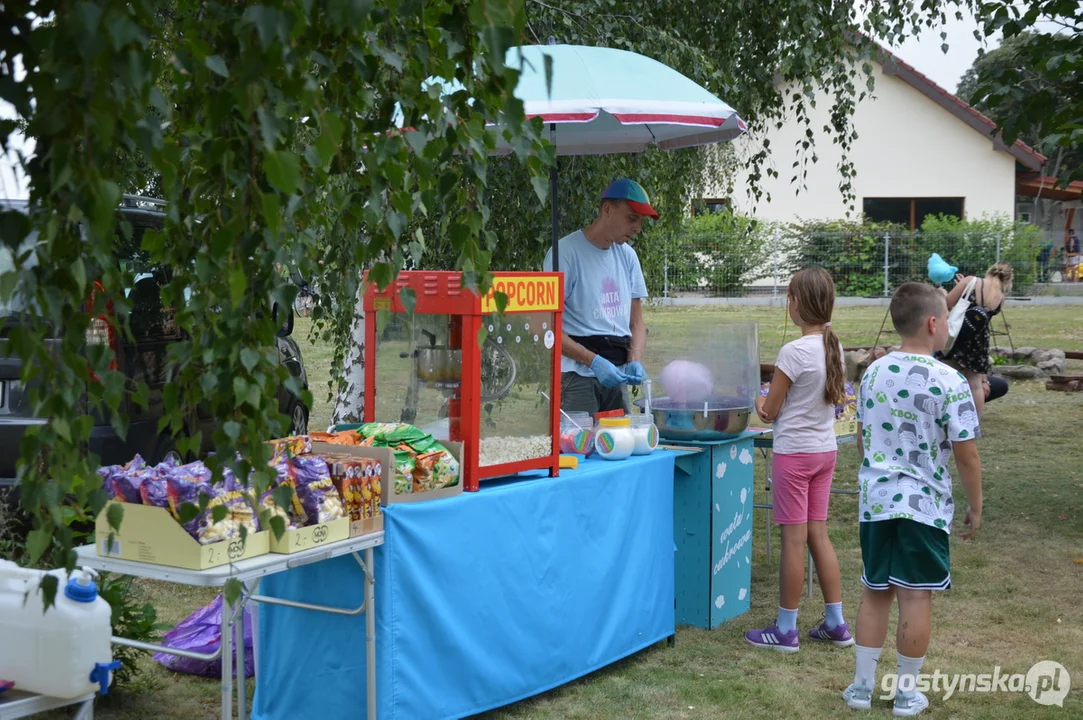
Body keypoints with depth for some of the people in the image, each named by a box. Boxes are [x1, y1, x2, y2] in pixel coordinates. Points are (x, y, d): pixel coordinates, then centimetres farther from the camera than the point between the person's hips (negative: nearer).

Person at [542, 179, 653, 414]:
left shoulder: (627, 256, 13)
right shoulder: (566, 252, -8)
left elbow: (636, 322, 16)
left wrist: (635, 360, -4)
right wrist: (594, 361, -20)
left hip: (615, 375, 6)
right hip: (577, 376, -6)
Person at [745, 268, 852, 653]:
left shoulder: (793, 352, -19)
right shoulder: (834, 348, 3)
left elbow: (770, 412, -11)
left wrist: (761, 401, 12)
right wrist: (774, 404, 6)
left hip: (794, 453, -7)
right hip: (825, 450, 7)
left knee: (794, 539, 0)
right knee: (818, 534, 14)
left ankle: (785, 629, 10)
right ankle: (836, 624, 18)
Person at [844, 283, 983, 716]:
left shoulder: (873, 373, 4)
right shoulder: (949, 382, -13)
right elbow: (966, 455, -11)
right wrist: (976, 508, 2)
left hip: (875, 500, 5)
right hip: (923, 505, -5)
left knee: (875, 592, 14)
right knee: (916, 597, 5)